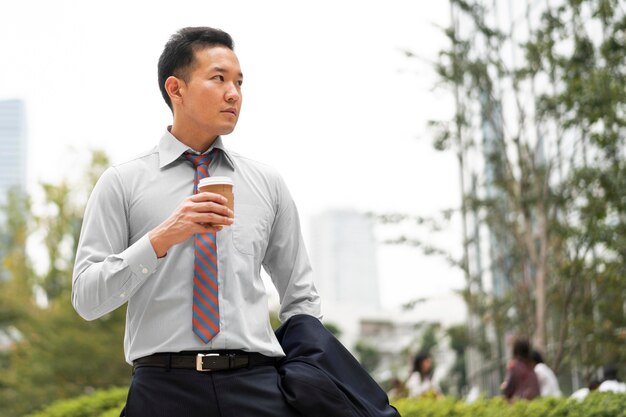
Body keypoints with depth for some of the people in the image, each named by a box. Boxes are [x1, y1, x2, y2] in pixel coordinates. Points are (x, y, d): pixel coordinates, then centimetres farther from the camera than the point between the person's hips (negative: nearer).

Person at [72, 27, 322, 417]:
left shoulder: (268, 184, 11)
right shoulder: (123, 183, 3)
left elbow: (301, 298, 17)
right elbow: (86, 299, -3)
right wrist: (161, 239, -15)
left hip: (257, 384, 2)